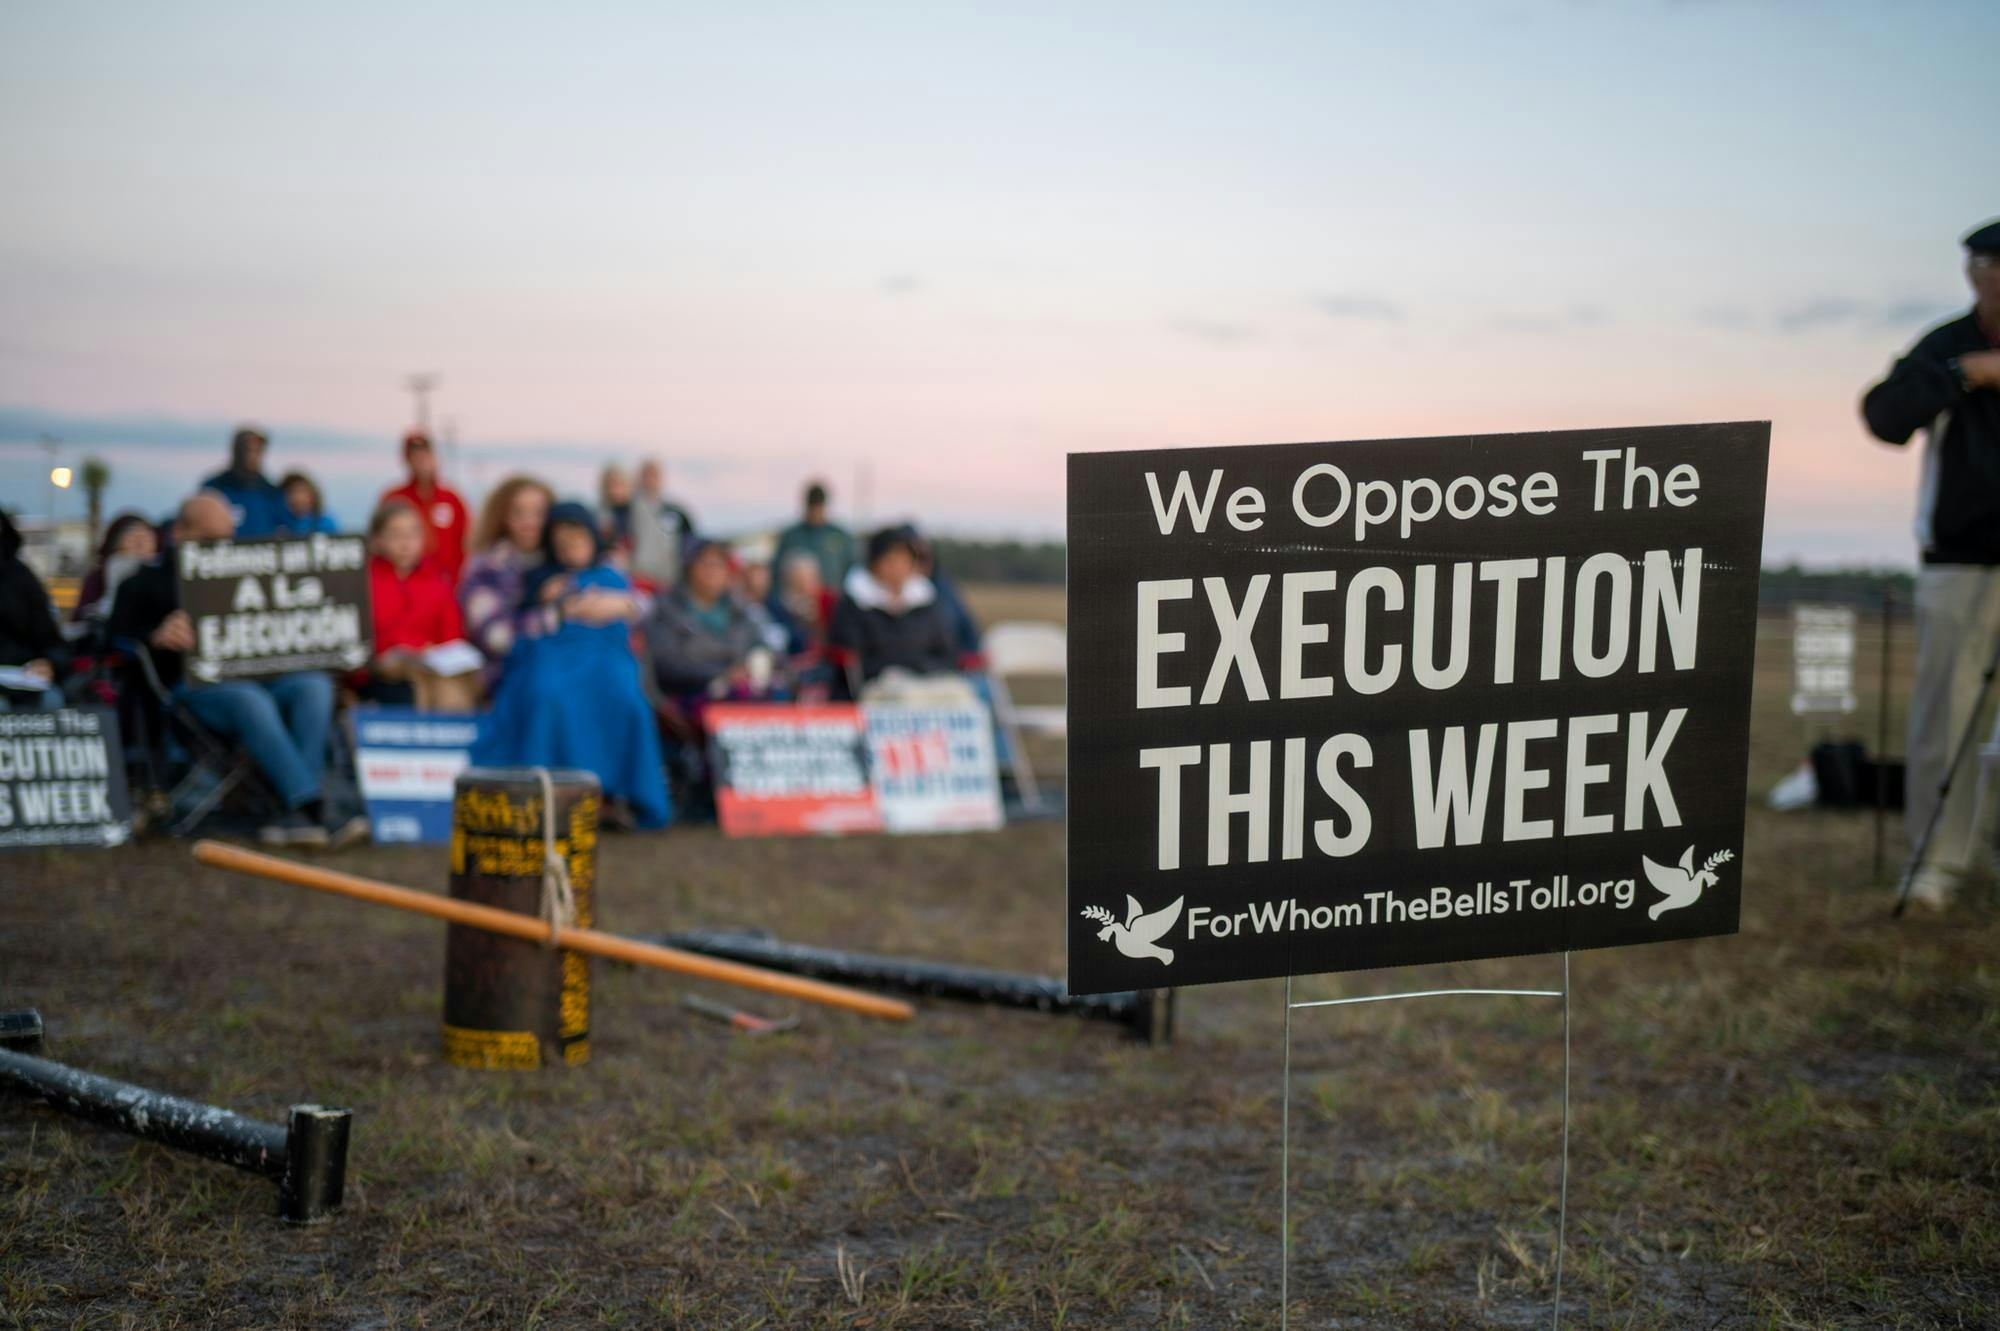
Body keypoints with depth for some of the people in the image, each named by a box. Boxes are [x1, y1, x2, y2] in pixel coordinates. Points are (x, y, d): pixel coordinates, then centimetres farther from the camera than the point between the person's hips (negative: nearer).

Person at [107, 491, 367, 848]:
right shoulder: (149, 581, 15)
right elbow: (118, 638, 2)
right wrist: (157, 637, -19)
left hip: (262, 674, 4)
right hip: (196, 682, -4)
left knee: (315, 684, -27)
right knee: (249, 699, -37)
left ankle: (296, 815, -35)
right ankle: (316, 808, -43)